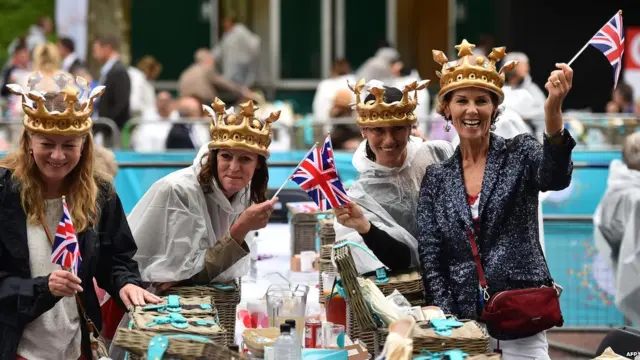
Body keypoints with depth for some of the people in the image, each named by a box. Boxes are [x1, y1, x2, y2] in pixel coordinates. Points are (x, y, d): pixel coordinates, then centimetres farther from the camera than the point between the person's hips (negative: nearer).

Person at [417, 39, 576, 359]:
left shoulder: (519, 153, 1)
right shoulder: (436, 178, 8)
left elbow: (555, 178, -22)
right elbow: (431, 260, 6)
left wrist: (552, 111, -39)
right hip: (463, 323, 2)